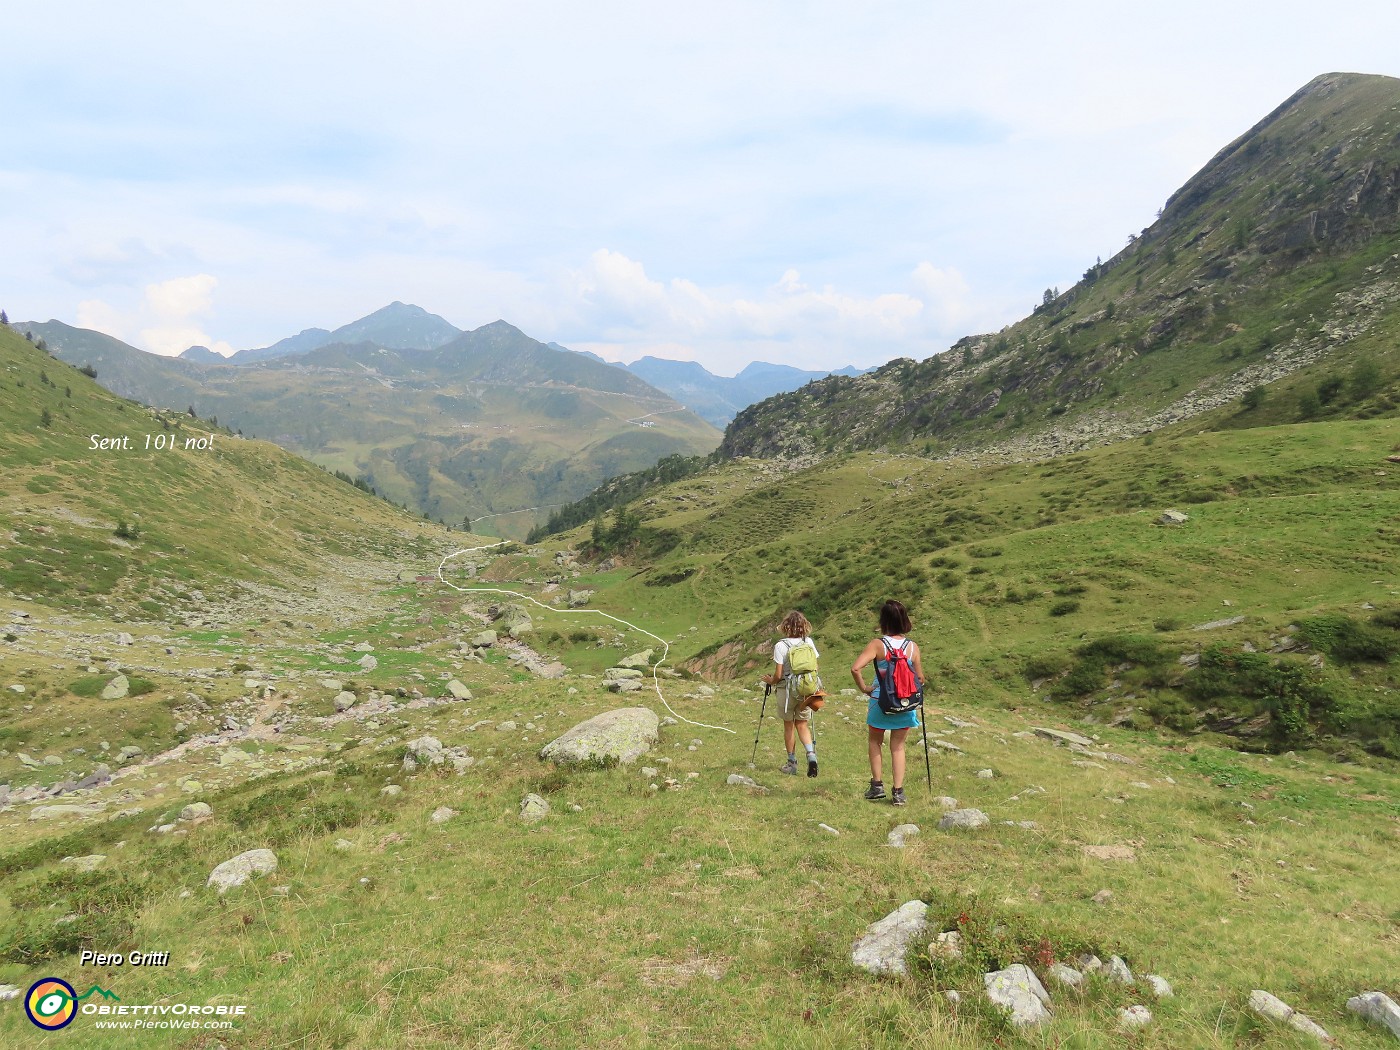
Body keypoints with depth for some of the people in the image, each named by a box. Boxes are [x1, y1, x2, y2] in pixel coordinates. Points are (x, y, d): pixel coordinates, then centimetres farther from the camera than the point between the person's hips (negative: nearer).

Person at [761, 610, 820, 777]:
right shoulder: (809, 642, -1)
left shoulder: (781, 646, -13)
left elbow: (778, 674, -13)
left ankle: (792, 763, 18)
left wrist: (771, 681, 8)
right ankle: (811, 754, -8)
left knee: (789, 726, 11)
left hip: (788, 689, -3)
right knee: (802, 725, 14)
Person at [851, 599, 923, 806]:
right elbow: (920, 678, 1)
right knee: (898, 746, 15)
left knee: (875, 741, 22)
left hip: (880, 701, -2)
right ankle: (898, 792, 12)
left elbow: (855, 668, -24)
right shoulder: (912, 646, -6)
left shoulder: (877, 644, -14)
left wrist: (864, 688, -10)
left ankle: (877, 785, 20)